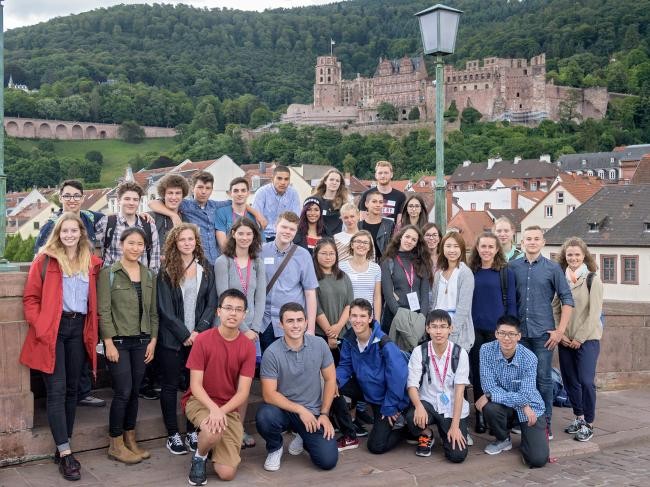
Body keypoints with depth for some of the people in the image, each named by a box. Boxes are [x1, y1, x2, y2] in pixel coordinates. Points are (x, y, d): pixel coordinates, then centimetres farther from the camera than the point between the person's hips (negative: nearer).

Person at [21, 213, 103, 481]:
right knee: (56, 390, -7)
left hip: (79, 329, 4)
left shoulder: (92, 263, 10)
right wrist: (39, 328, -13)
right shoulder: (45, 259, -1)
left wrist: (93, 331, 5)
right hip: (52, 329, -4)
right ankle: (65, 453, -6)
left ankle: (63, 449, 18)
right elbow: (30, 298, -2)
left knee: (72, 389, 8)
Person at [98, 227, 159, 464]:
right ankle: (115, 445, 8)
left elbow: (153, 311, 11)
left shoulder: (149, 275, 9)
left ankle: (130, 440, 21)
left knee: (134, 392, 9)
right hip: (118, 340, -5)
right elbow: (103, 311, -10)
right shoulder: (109, 273, -6)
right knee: (123, 392, -6)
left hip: (141, 341, 5)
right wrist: (109, 343, -14)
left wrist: (153, 340, 5)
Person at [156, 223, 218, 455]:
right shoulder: (166, 271, -2)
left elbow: (211, 303, 2)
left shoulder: (206, 269, 6)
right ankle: (173, 435, 13)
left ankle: (192, 432, 16)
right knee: (170, 385, 5)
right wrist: (185, 335, -12)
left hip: (198, 337, 2)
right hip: (172, 338, -2)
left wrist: (199, 331, -10)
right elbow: (165, 309, -7)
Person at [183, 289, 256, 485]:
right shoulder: (202, 340, -12)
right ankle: (199, 457, -1)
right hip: (200, 401, -2)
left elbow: (243, 392, -10)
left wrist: (222, 411, -27)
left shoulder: (248, 347, -7)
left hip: (229, 408, 2)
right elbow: (195, 385, -13)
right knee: (213, 432, -37)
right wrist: (213, 408, -30)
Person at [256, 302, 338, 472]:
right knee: (264, 417, -36)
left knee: (328, 461, -13)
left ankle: (303, 437, 22)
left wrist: (324, 413, -3)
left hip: (313, 412, 2)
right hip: (283, 409, -2)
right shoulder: (272, 352, -16)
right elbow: (269, 394, -16)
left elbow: (330, 379, 4)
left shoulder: (319, 345, -6)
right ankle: (275, 448, 1)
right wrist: (300, 410, -20)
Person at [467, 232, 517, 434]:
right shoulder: (470, 272, 6)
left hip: (497, 329, -2)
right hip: (474, 329, 2)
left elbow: (511, 303, 0)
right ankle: (480, 414, 16)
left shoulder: (506, 273, 1)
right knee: (477, 372, 7)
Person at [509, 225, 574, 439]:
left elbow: (567, 299, 0)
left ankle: (545, 422, 12)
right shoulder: (513, 267, 4)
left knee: (543, 379, 1)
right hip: (519, 332, 2)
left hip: (543, 333, -2)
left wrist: (560, 330, -6)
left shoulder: (553, 268, 0)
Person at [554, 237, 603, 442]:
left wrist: (580, 338, -12)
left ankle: (588, 424, 3)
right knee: (570, 380, 8)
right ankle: (579, 417, 23)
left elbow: (594, 313, -9)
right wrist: (560, 334, -5)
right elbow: (555, 309, 7)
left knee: (586, 380, -9)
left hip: (587, 339, -4)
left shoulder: (592, 280, -5)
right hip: (565, 339, 4)